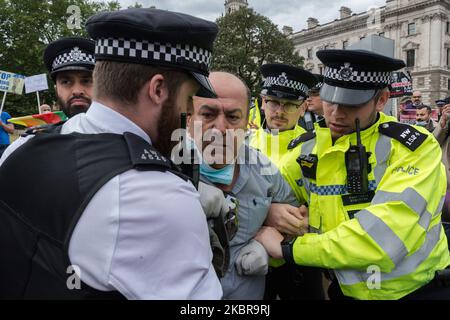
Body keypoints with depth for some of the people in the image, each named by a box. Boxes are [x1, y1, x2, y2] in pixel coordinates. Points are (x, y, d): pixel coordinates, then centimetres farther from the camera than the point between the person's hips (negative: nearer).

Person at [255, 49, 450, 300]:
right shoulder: (308, 152, -7)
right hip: (347, 292, 4)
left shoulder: (415, 148, -20)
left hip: (418, 290, -4)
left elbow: (381, 237, -30)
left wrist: (289, 248, -24)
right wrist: (261, 248, -21)